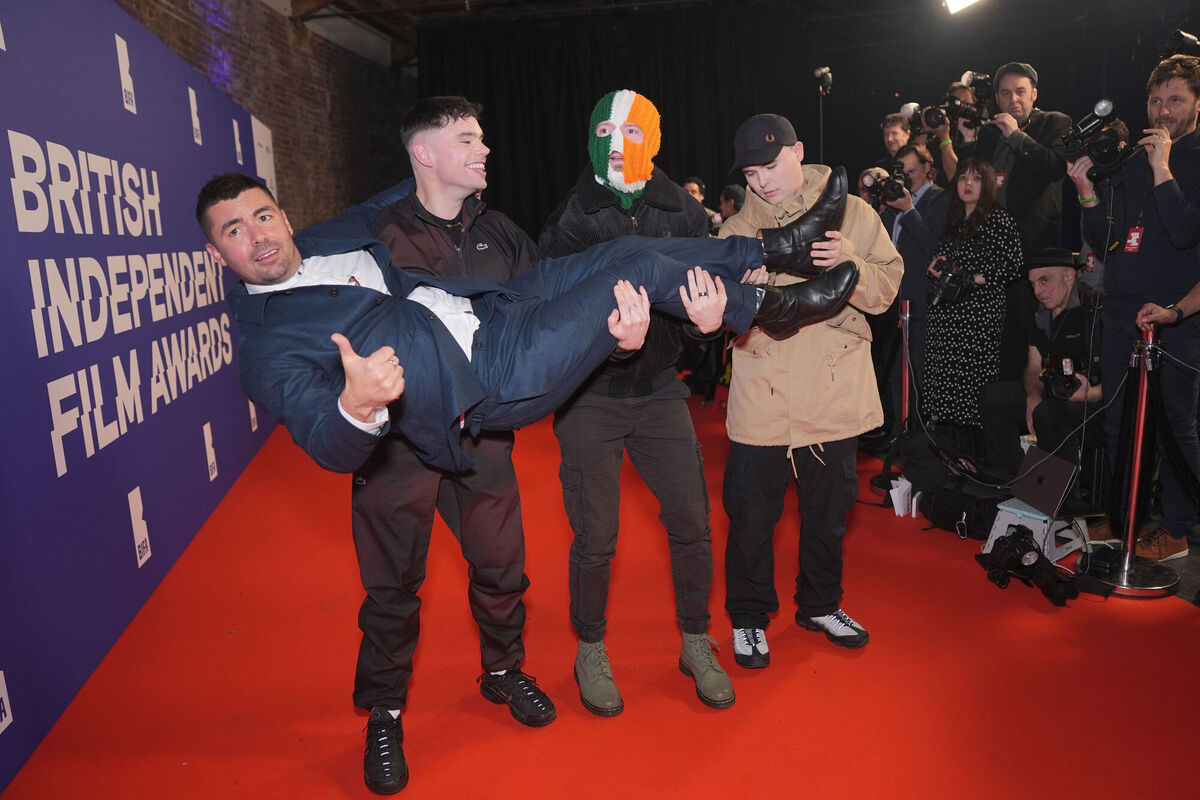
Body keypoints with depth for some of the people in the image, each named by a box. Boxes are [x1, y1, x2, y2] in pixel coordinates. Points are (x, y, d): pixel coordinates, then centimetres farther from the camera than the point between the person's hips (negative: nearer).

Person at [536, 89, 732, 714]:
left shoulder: (683, 212, 1)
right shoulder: (571, 219, -5)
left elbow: (708, 292, -4)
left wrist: (711, 317, -29)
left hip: (659, 392, 3)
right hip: (589, 398, -2)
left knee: (692, 526, 7)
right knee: (594, 540, 4)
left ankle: (697, 645, 30)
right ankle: (590, 654, 29)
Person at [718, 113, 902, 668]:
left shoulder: (853, 213, 3)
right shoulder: (737, 230, 3)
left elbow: (886, 290, -3)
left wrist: (847, 263, -21)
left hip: (835, 397, 1)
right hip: (762, 399, -1)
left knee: (828, 511, 17)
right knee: (751, 517, 5)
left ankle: (820, 605, 41)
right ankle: (748, 616, 29)